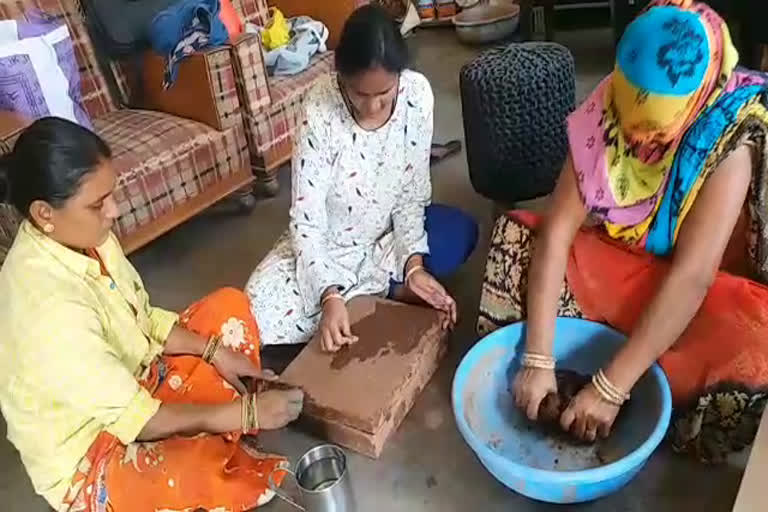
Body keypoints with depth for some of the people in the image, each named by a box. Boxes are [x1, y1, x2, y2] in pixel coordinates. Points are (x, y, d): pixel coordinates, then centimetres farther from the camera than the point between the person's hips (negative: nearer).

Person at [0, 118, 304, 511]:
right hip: (88, 459, -8)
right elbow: (135, 418, -27)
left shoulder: (82, 237, -10)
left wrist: (215, 351, -6)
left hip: (131, 386, 9)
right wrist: (246, 413, -22)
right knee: (213, 473, -37)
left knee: (229, 305, 6)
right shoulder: (48, 306, -35)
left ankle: (221, 438, 4)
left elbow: (143, 319, 5)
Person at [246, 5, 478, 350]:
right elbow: (307, 220, -25)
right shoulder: (320, 110, -27)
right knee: (259, 311, -23)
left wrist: (414, 265, -24)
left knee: (461, 231, -24)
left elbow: (412, 193, -11)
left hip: (390, 232, 2)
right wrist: (330, 294, -37)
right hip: (328, 242, -1)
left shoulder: (417, 93, -19)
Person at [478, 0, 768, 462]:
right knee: (519, 236, -19)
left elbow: (692, 277, -34)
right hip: (618, 258, 3)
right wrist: (539, 359, -31)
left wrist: (611, 387, -36)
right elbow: (557, 230, -25)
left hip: (706, 289, -2)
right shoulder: (608, 110, -20)